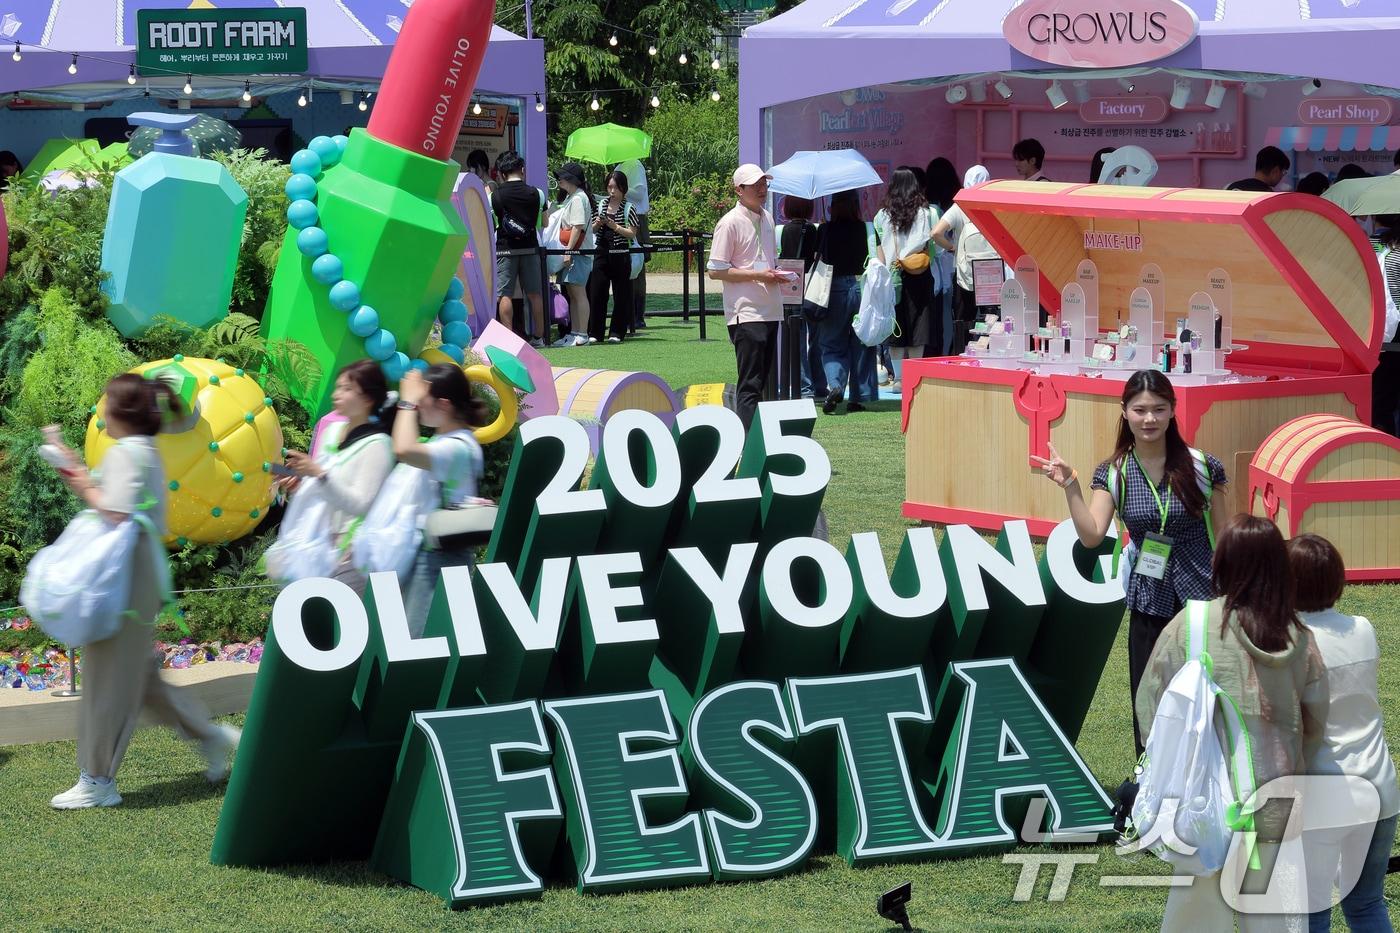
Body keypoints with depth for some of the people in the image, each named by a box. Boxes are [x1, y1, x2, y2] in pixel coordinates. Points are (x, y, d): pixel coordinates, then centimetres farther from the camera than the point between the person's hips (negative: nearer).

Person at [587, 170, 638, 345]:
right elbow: (593, 230, 17)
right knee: (596, 293, 1)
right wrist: (597, 224, -4)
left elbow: (632, 234, -6)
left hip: (620, 255, -4)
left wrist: (615, 226, -16)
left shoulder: (628, 207, -1)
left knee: (620, 294, 1)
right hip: (602, 253, 4)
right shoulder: (602, 204, 10)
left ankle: (617, 332, 8)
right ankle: (595, 333, 6)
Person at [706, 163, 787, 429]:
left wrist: (776, 273, 5)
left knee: (763, 378, 11)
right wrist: (758, 275, -17)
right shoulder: (730, 223, -9)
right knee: (750, 383, -10)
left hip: (770, 311, 8)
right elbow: (715, 270, -12)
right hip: (746, 314, -8)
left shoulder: (767, 218, 15)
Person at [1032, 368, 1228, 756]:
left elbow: (1222, 538, 1)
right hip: (1150, 604, 2)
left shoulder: (1202, 467, -5)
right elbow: (1091, 535, -10)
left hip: (1201, 599, -2)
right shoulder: (1114, 474, 0)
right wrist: (1070, 486, -20)